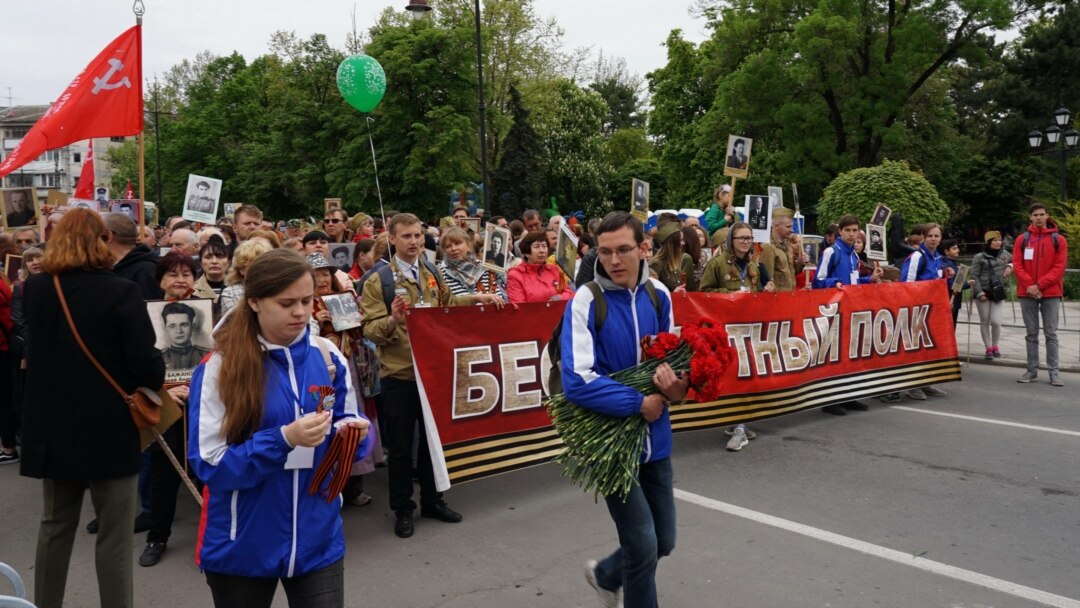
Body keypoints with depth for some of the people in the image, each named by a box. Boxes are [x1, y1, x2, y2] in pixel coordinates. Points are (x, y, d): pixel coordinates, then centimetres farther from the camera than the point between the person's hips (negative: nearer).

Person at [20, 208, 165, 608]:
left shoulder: (35, 289, 0)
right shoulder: (121, 292, -17)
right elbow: (147, 365, -20)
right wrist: (158, 380, 0)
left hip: (54, 428, 6)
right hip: (109, 431, -5)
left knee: (55, 525, 21)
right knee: (114, 534, 5)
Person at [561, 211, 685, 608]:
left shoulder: (659, 295, -1)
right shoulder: (586, 301, -17)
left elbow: (672, 358, 9)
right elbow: (577, 382, -24)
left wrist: (675, 387, -13)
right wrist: (640, 404, -20)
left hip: (654, 437, 6)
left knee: (664, 541, 17)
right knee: (643, 546, -3)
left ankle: (606, 575, 46)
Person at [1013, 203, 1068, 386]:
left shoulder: (1059, 240, 3)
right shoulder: (1022, 240, 6)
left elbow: (1059, 267, -4)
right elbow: (1017, 265, 1)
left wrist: (1039, 285, -14)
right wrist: (1029, 285, -13)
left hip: (1051, 293, -1)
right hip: (1027, 293, 1)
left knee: (1051, 333, 0)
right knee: (1031, 334, 6)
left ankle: (1054, 371, 4)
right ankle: (1032, 369, 11)